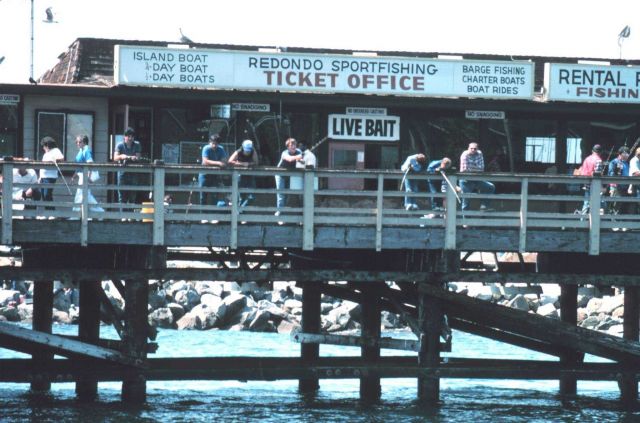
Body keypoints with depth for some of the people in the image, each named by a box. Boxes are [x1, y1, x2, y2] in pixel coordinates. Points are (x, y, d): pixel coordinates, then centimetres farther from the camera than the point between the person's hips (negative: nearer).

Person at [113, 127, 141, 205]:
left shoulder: (137, 145, 6)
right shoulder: (120, 145, -1)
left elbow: (138, 157, -3)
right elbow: (115, 158, -12)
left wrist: (135, 158, -28)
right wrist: (121, 156, -35)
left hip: (133, 173, 2)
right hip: (123, 172, -2)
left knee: (132, 197, 0)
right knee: (122, 196, -4)